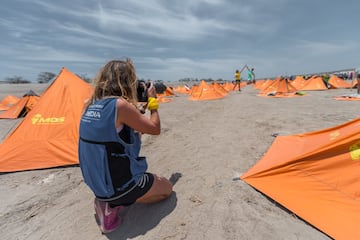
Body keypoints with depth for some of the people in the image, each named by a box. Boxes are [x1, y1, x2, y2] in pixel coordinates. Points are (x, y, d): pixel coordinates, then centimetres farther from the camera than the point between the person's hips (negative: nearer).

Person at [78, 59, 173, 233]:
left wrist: (140, 104, 10)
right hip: (119, 184, -7)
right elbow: (155, 129, -13)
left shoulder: (92, 105, 1)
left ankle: (107, 199, 14)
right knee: (167, 188, 15)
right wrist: (152, 100, 0)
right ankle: (112, 206, 1)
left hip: (96, 183, 8)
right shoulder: (120, 105, -24)